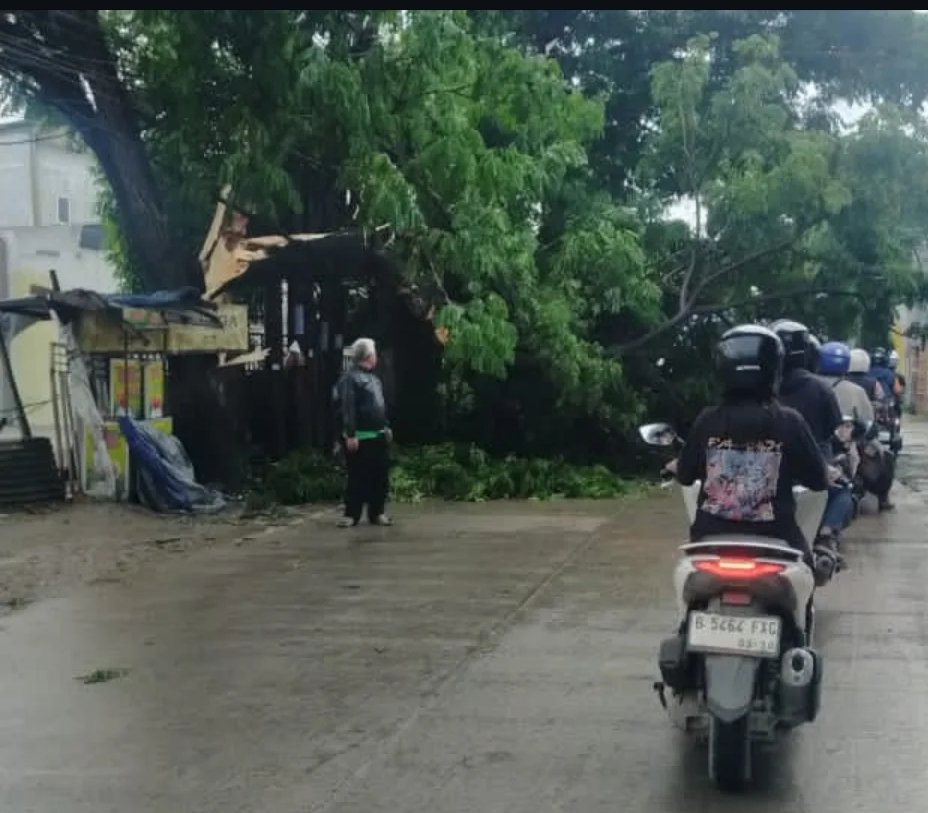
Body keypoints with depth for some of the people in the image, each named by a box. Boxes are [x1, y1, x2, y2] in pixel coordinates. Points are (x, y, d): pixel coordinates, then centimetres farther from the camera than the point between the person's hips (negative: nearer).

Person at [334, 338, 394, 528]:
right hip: (360, 437, -9)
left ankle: (377, 513, 18)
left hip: (378, 436, 9)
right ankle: (351, 514, 4)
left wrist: (386, 427, 20)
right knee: (358, 478, -4)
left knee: (380, 476, 9)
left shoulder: (373, 377, 17)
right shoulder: (350, 378, -12)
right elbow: (347, 409, -18)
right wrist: (350, 435, -22)